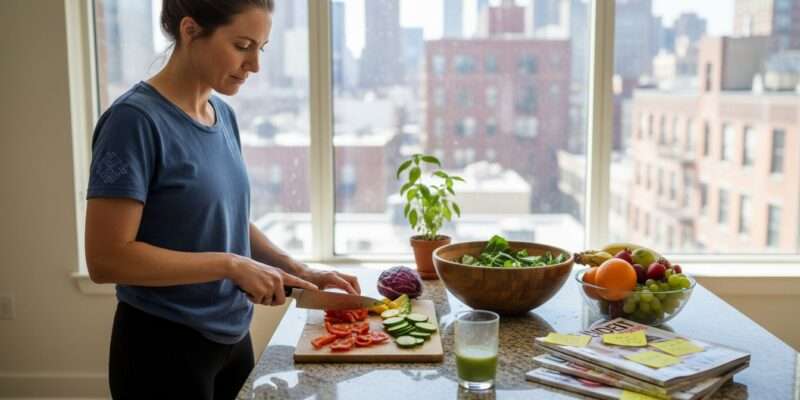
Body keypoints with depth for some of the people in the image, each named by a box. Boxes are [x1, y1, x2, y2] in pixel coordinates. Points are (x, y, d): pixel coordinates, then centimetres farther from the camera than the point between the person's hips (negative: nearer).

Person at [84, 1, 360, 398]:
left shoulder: (224, 115, 3)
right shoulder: (136, 120, -18)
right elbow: (106, 259, -21)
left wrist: (299, 271, 0)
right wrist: (231, 265, -21)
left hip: (231, 336, 7)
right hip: (164, 346, -7)